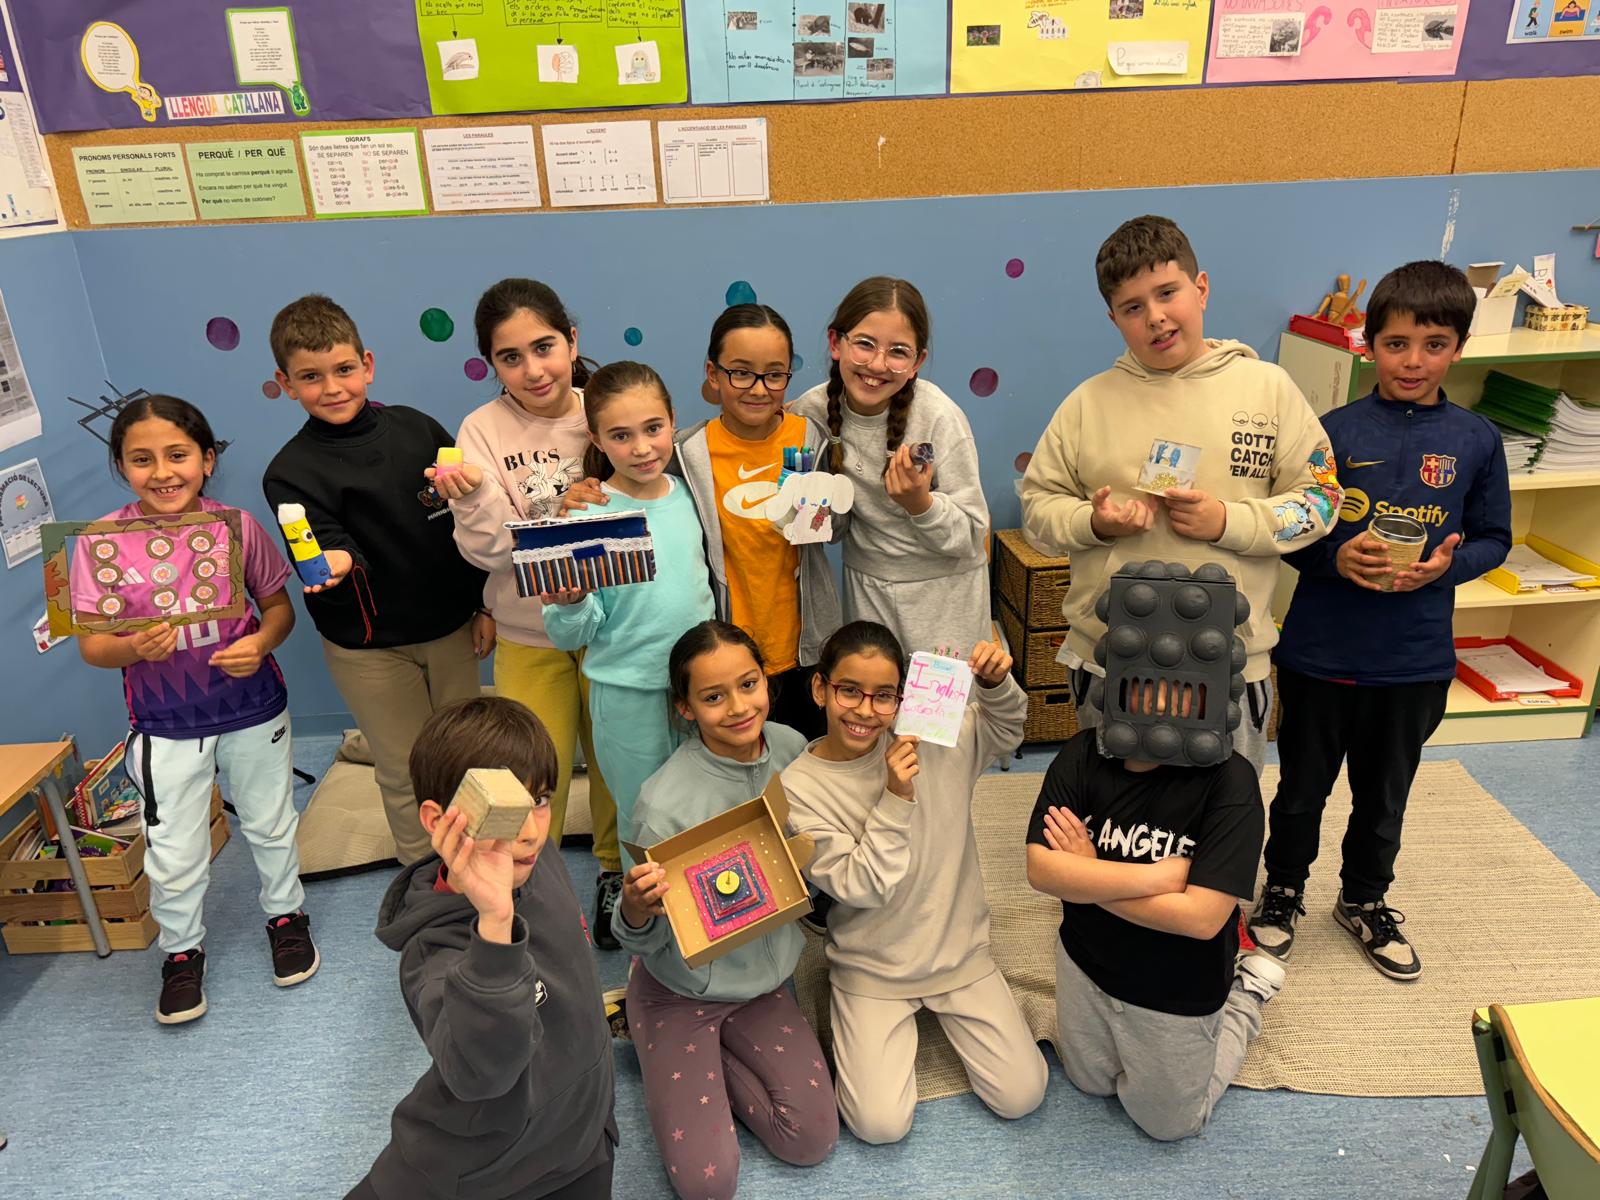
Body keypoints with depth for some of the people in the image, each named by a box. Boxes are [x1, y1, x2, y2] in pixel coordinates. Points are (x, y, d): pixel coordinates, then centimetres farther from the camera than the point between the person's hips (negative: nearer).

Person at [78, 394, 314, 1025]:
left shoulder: (237, 525, -12)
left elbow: (279, 605, -2)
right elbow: (91, 644, -8)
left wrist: (262, 642, -22)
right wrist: (134, 648, -29)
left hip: (253, 710, 1)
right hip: (164, 725, 0)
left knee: (271, 824, 20)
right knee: (174, 856, 11)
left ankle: (286, 914, 45)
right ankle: (182, 950, 38)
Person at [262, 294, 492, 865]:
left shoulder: (418, 430, -2)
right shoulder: (291, 471, -9)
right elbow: (331, 543, -17)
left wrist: (485, 605, 6)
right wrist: (336, 562, -42)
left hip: (451, 626, 3)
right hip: (371, 647, -3)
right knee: (407, 774, 9)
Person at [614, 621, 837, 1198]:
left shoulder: (791, 748, -13)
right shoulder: (666, 803, -30)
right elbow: (645, 941, -18)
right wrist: (636, 911, -41)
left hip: (763, 978, 5)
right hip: (681, 993, -4)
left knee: (813, 1140, -3)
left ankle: (711, 1058, 19)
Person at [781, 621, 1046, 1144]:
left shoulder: (931, 738, -11)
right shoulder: (800, 786, -18)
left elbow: (1006, 730, 6)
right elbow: (859, 888, -20)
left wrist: (997, 683, -15)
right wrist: (895, 800, -30)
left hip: (960, 949, 2)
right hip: (872, 968, -2)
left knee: (1021, 1096, 3)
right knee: (880, 1124, -7)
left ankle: (944, 1011, 26)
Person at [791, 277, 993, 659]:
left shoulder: (940, 418, -22)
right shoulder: (813, 411, -11)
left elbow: (972, 537, -17)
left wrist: (922, 505, -33)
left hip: (943, 588, -3)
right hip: (865, 586, 3)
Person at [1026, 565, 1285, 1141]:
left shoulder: (1229, 782, -29)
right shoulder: (1083, 757, -20)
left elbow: (1202, 916, -33)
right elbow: (1040, 869, -26)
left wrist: (1088, 877, -26)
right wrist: (1157, 875, -31)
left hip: (1175, 994, -4)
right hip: (1085, 961, 4)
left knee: (1168, 1121, 22)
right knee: (1089, 1083, 30)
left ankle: (1247, 996, 36)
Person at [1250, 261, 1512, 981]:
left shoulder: (1476, 440, -1)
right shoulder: (1333, 432, -7)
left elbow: (1493, 539, 5)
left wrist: (1446, 566, -15)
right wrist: (1337, 559, -21)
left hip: (1417, 658, 2)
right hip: (1320, 651, -2)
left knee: (1386, 792, 19)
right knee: (1303, 786, 14)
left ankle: (1365, 900, 42)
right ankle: (1283, 889, 37)